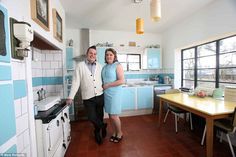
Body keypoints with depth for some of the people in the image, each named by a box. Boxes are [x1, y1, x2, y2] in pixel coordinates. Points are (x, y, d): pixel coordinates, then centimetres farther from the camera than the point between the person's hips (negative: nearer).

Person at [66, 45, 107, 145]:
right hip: (88, 98, -2)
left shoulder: (99, 66, 7)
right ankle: (102, 126, 33)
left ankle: (97, 133, 43)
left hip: (100, 96, 3)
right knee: (92, 118, -1)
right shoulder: (80, 66, -1)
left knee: (100, 116, 14)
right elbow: (75, 82, -5)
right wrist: (70, 97, -8)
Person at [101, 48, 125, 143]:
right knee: (110, 115, 14)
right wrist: (102, 86, 3)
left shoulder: (118, 66, -9)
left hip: (115, 94, -6)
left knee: (114, 116, 1)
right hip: (106, 94, 6)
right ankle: (114, 133, 35)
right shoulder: (105, 67, 11)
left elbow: (121, 81, -17)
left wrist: (108, 85, -16)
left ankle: (119, 133, 28)